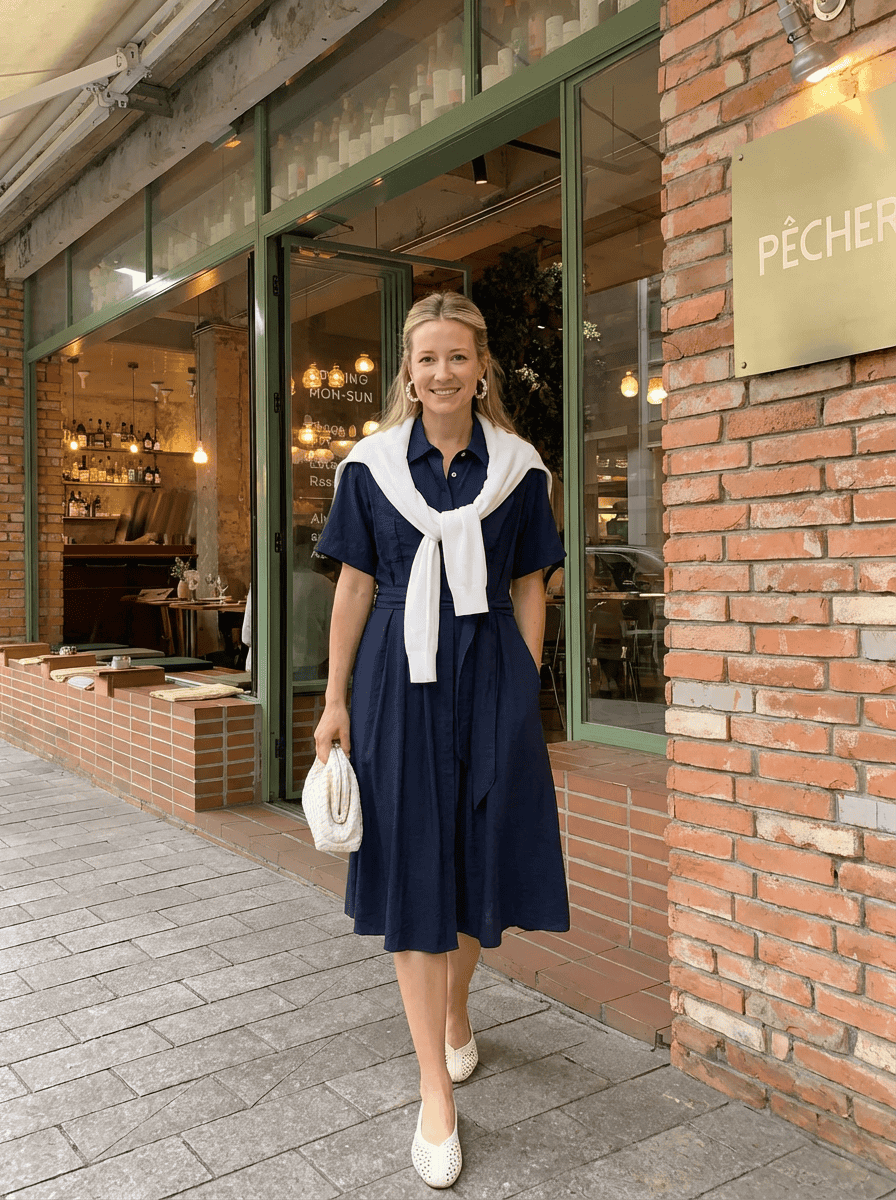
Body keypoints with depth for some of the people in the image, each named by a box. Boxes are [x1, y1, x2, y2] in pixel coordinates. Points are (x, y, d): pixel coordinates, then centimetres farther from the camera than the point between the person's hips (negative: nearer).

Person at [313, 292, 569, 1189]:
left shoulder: (518, 467, 3)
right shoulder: (371, 465, 1)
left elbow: (528, 586, 7)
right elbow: (355, 585, 4)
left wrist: (525, 687, 0)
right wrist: (336, 700, 3)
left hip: (491, 679, 1)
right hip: (400, 679, -1)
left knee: (479, 860, 10)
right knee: (412, 872, 0)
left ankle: (455, 1009, 40)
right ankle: (436, 1089, 12)